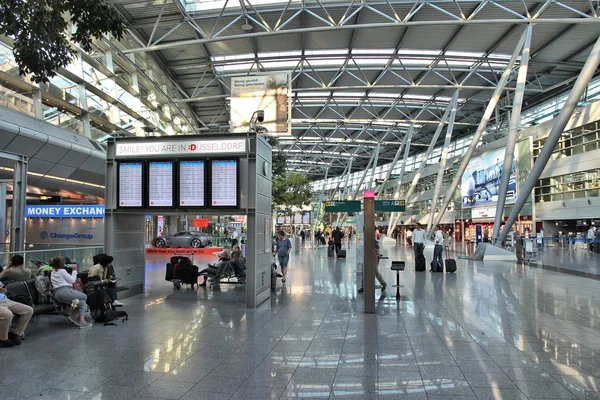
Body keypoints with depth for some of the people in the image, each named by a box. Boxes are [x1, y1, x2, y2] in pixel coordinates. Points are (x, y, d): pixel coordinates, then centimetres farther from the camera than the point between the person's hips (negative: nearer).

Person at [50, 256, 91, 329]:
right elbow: (72, 280, -1)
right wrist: (74, 270, 9)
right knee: (84, 297, 2)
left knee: (82, 301, 8)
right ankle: (73, 316, 5)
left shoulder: (53, 272, 22)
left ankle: (81, 321, -8)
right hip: (63, 291, -9)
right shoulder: (62, 271, -5)